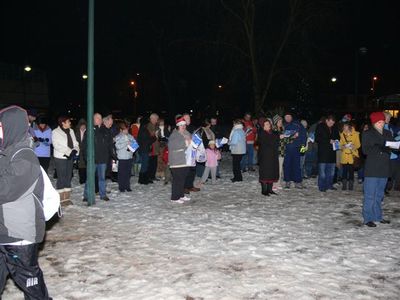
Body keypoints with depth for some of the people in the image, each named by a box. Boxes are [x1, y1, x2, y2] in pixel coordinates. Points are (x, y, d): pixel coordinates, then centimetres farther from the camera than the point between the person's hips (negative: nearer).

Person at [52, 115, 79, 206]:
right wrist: (69, 151, -20)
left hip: (70, 157, 6)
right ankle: (60, 199, 1)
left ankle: (67, 198, 17)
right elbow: (56, 145, -16)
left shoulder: (71, 131, 13)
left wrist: (75, 150, -11)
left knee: (68, 177, 10)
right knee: (61, 178, -5)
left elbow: (75, 143, 11)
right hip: (60, 158, -6)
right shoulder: (56, 132, -6)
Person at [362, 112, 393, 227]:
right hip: (372, 169, -6)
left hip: (384, 169, 6)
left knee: (379, 195, 15)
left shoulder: (388, 134, 14)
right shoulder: (367, 134, -2)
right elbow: (365, 150, -12)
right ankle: (368, 218, 3)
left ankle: (377, 216, 25)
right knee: (370, 195, -4)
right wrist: (379, 148, -25)